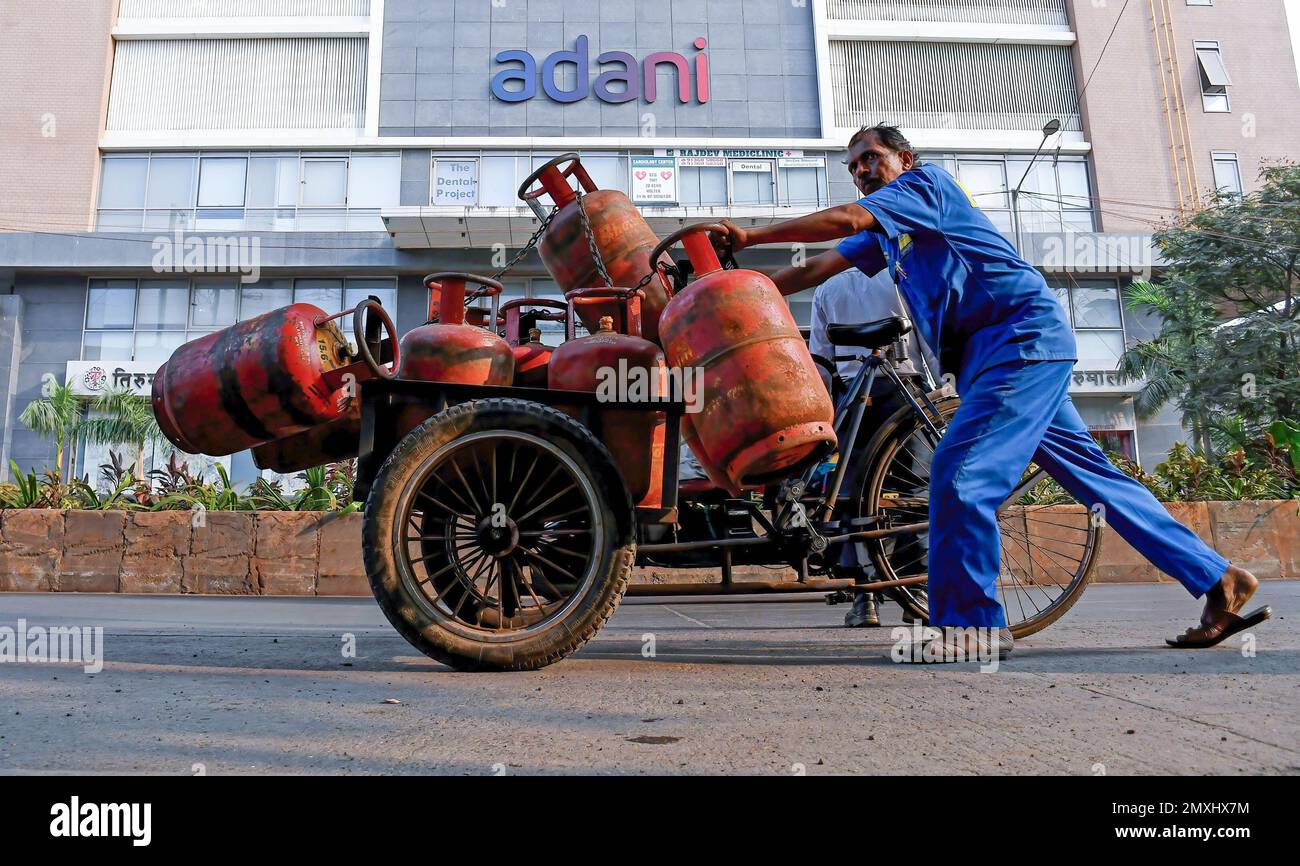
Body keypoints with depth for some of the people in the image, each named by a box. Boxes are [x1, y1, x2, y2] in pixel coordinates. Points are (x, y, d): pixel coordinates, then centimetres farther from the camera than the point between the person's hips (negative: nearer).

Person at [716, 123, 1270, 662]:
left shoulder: (924, 181, 0)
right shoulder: (883, 232, 24)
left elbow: (845, 219, -15)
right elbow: (817, 269, 16)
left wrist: (750, 236, -13)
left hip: (1022, 336, -10)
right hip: (988, 354, 10)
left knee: (960, 472, -18)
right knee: (1091, 473, 9)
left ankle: (968, 625, -9)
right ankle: (1217, 580, 15)